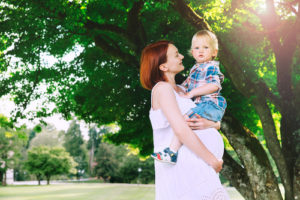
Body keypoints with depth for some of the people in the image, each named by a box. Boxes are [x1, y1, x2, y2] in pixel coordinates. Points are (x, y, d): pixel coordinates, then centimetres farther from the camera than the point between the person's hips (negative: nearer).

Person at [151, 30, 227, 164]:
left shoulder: (211, 67, -5)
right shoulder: (195, 68, 22)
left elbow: (214, 85, -21)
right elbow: (187, 84, 37)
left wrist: (191, 93, -20)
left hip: (210, 104, -10)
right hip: (199, 105, 10)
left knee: (185, 119, -28)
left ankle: (172, 152, -33)